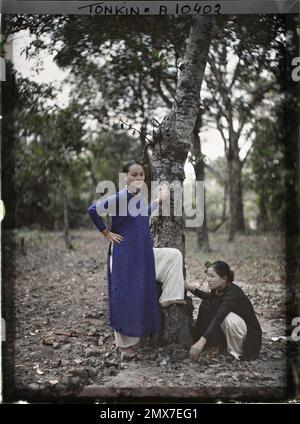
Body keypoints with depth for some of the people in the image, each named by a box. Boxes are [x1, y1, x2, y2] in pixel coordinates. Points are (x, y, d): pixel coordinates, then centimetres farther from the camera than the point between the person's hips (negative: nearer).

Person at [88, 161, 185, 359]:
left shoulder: (141, 197, 6)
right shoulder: (120, 198, -16)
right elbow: (93, 210, -15)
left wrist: (159, 200, 19)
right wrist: (107, 233, -9)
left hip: (144, 254, 8)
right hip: (125, 255, -8)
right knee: (126, 298, 0)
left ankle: (168, 298, 14)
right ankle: (126, 344, 14)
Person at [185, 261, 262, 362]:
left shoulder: (233, 293, -28)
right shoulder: (217, 289, -4)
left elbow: (218, 318, -43)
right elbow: (211, 297, 23)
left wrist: (202, 340, -53)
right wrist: (192, 288, 8)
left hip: (250, 336, -8)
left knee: (228, 317, -35)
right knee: (206, 306, -6)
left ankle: (236, 352, -12)